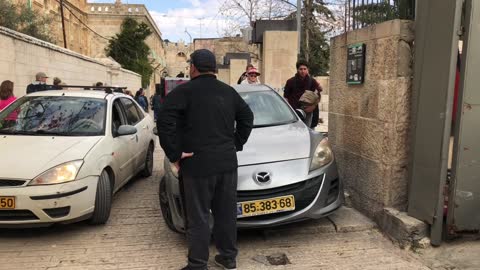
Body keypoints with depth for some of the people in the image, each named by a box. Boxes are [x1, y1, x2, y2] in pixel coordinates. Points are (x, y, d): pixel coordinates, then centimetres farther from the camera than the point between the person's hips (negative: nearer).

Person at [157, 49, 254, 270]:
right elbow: (247, 117, 20)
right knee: (226, 212, 16)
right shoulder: (228, 91, 11)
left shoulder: (184, 91, -6)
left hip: (198, 164, -5)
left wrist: (174, 154, -11)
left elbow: (164, 121, -17)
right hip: (227, 162, 6)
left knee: (198, 217, 4)